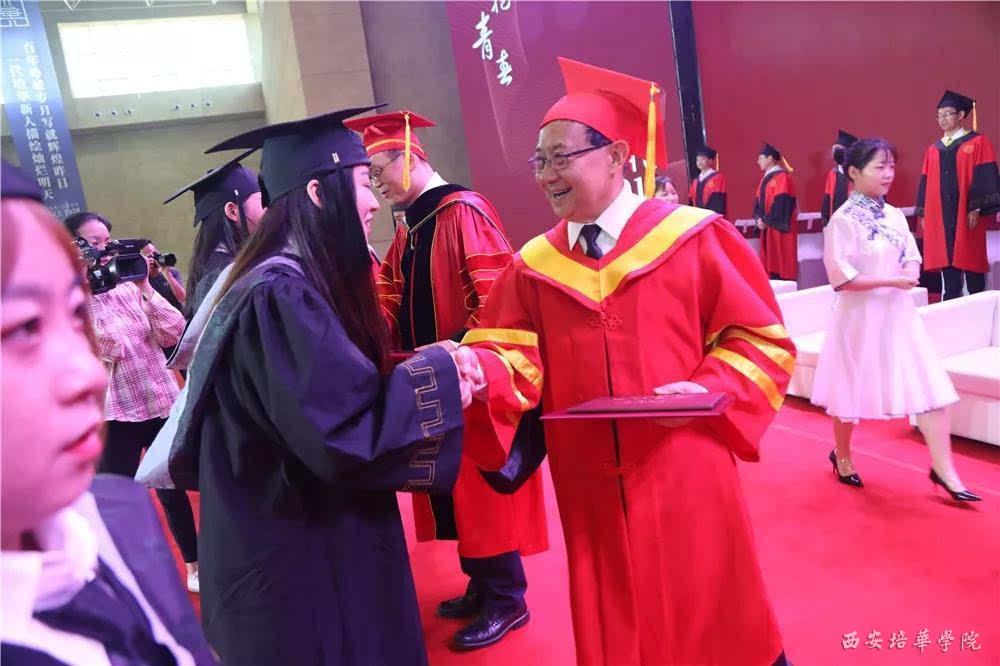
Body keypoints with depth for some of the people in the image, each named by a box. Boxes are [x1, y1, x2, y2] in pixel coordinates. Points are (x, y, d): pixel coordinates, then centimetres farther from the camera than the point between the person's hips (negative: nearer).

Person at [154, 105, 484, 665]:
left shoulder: (287, 283, 6)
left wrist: (426, 369, 0)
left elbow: (344, 391, 12)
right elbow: (345, 437, -30)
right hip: (303, 567, -9)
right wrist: (436, 374, -17)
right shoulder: (281, 295, -25)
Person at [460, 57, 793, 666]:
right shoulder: (533, 266, 5)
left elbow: (761, 340, -2)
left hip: (684, 476, -2)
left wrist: (707, 388, -18)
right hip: (591, 485, 3)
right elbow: (518, 359, -4)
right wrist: (479, 372, -24)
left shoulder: (694, 237, -4)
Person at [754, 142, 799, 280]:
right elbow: (758, 201, 14)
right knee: (770, 261, 9)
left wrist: (767, 221, -16)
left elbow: (782, 202, -18)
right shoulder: (765, 179, 16)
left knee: (782, 262, -5)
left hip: (780, 227, -8)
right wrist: (759, 219, -3)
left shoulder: (783, 177, -11)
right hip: (767, 227, 8)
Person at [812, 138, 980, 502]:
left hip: (899, 313, 6)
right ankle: (842, 456, 31)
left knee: (929, 386, -1)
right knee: (853, 390, 9)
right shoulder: (843, 220, -13)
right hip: (861, 317, -6)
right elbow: (841, 278, -18)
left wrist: (911, 272, -10)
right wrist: (890, 280, -20)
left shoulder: (895, 215, 7)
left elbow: (911, 257, 12)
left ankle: (943, 468, 7)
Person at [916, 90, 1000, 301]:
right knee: (947, 261, 6)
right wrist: (922, 213, 8)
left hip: (967, 215, -4)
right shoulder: (933, 150, 13)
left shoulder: (978, 143, 0)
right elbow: (926, 183, 14)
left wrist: (976, 208, -15)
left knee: (970, 261, -1)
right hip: (939, 217, 4)